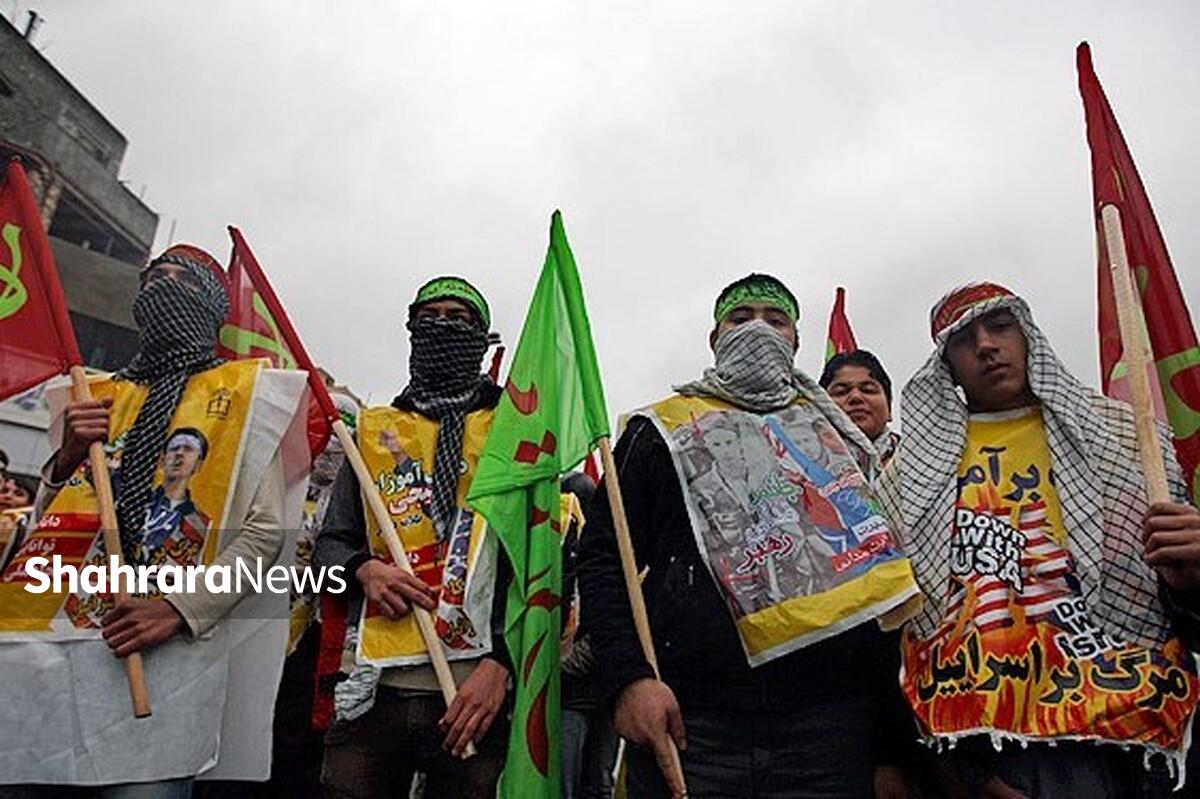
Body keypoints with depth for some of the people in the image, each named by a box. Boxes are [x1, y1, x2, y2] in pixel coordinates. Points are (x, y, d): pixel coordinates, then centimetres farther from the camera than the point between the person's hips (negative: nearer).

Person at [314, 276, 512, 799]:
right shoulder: (373, 431, 13)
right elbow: (331, 542, 16)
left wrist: (501, 663, -11)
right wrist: (363, 568, -7)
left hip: (477, 689, -2)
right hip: (373, 690, 2)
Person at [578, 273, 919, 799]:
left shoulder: (836, 431, 18)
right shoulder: (663, 429, 9)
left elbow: (888, 550, 19)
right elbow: (604, 558, 2)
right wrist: (628, 678, -12)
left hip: (831, 717, 3)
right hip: (689, 721, -2)